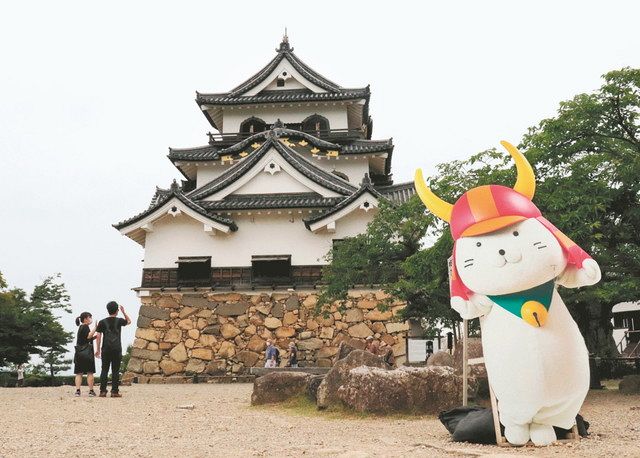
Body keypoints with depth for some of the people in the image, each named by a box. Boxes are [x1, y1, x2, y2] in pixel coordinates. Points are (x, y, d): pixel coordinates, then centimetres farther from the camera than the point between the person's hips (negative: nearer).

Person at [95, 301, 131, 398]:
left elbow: (98, 336, 0)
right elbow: (129, 321, 21)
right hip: (117, 350, -1)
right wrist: (123, 311, 23)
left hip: (106, 350, 1)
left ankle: (103, 391, 4)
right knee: (115, 371, 2)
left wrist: (98, 349, 5)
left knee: (104, 370, 6)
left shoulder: (102, 322, 2)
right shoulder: (119, 321, 0)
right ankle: (114, 391, 1)